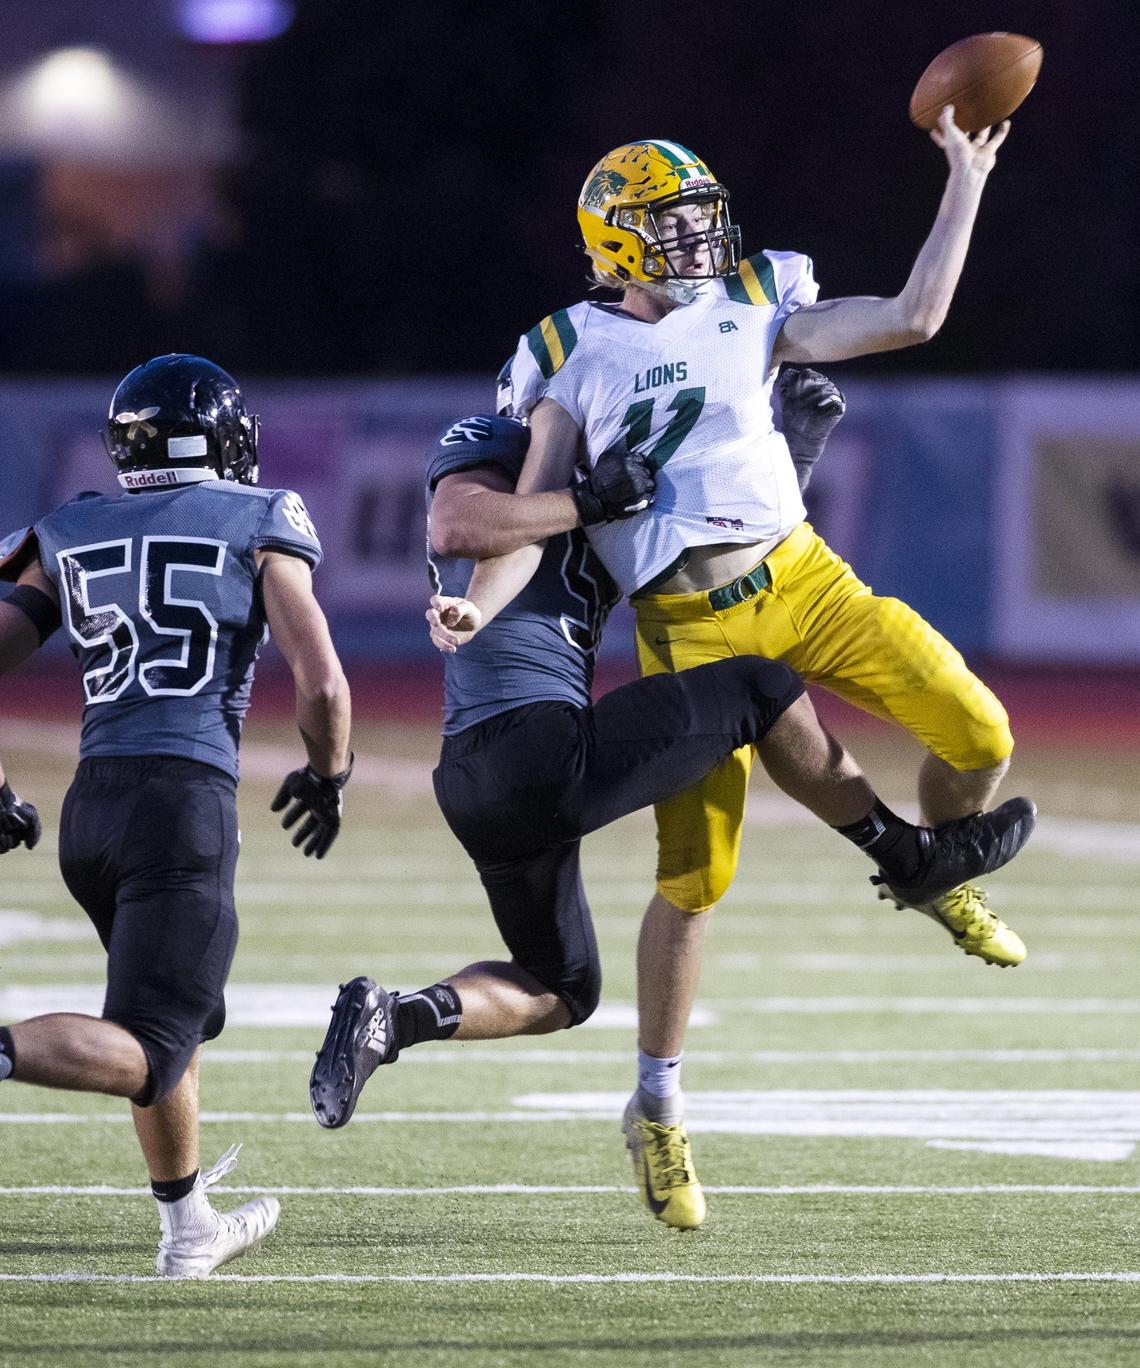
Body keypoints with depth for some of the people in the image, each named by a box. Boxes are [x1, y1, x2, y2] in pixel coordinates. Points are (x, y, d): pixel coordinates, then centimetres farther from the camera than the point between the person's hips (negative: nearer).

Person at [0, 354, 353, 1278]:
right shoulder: (258, 527, 4)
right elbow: (321, 684, -3)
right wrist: (328, 776, 16)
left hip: (89, 804, 6)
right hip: (187, 800, -6)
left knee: (183, 1019, 26)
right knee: (145, 1053, -11)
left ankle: (188, 1228, 33)